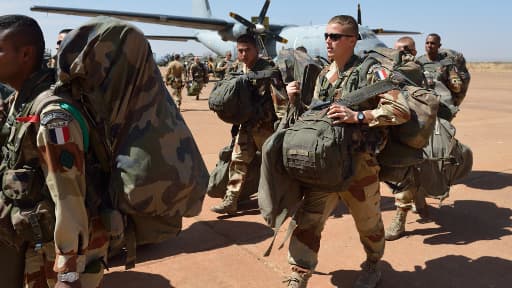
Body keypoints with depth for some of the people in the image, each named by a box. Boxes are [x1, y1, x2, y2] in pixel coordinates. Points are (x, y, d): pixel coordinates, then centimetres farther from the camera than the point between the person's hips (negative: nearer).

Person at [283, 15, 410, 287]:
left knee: (368, 223, 15)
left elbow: (401, 111, -17)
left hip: (358, 164, -4)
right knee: (307, 222, 0)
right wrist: (296, 101, 0)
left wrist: (357, 116, -26)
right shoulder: (323, 75, 11)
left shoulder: (369, 72, -8)